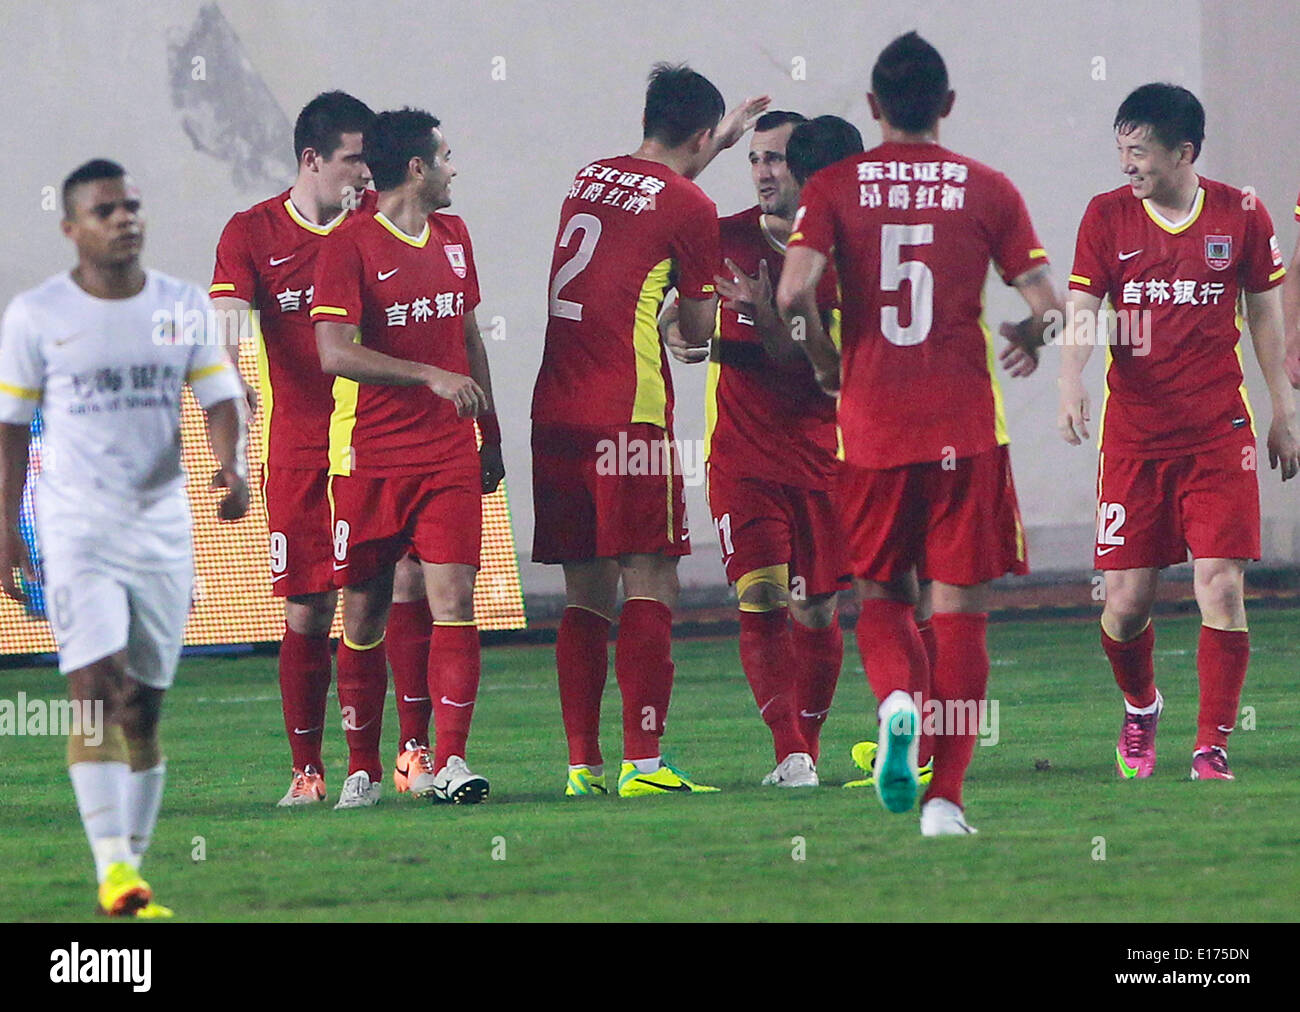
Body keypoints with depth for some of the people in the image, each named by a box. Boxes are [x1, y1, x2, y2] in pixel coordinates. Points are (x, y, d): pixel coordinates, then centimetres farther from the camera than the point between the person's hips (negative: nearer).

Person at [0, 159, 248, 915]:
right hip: (77, 529, -3)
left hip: (163, 526, 3)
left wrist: (234, 464, -16)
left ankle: (134, 867, 13)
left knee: (146, 704, 6)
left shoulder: (184, 307, 6)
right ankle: (113, 872, -21)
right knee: (98, 689, -16)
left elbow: (221, 398, 4)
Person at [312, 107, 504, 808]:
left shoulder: (452, 237, 14)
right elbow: (335, 354, -17)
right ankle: (362, 770, 13)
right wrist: (431, 376, -22)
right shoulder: (350, 246, -8)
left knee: (454, 600, -9)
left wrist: (490, 433, 23)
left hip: (449, 456, 4)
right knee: (363, 616, 2)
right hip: (368, 456, -4)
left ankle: (450, 762, -11)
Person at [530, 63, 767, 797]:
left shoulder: (591, 178, 15)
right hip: (629, 418, -7)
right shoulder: (692, 210, -5)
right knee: (651, 586, -5)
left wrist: (721, 141, 47)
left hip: (555, 412, 7)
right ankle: (643, 762, -13)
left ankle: (583, 765, 6)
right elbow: (699, 332, 2)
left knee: (588, 592, 10)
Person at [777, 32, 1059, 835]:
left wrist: (828, 365, 6)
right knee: (960, 609, 4)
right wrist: (1024, 344, 20)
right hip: (966, 427, -1)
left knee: (881, 595, 16)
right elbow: (1046, 303, -3)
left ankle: (899, 698, -15)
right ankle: (946, 796, -3)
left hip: (872, 427, 1)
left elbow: (794, 293, -12)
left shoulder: (834, 188, 0)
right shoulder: (987, 190, 1)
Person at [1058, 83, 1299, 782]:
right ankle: (1140, 707, 29)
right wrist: (1071, 384, -22)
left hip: (1220, 431, -1)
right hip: (1133, 432, 1)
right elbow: (1082, 308, -3)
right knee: (1126, 599, -2)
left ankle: (1212, 749, -3)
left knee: (1221, 585, -11)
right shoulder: (1107, 215, 1)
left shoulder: (1240, 215, 1)